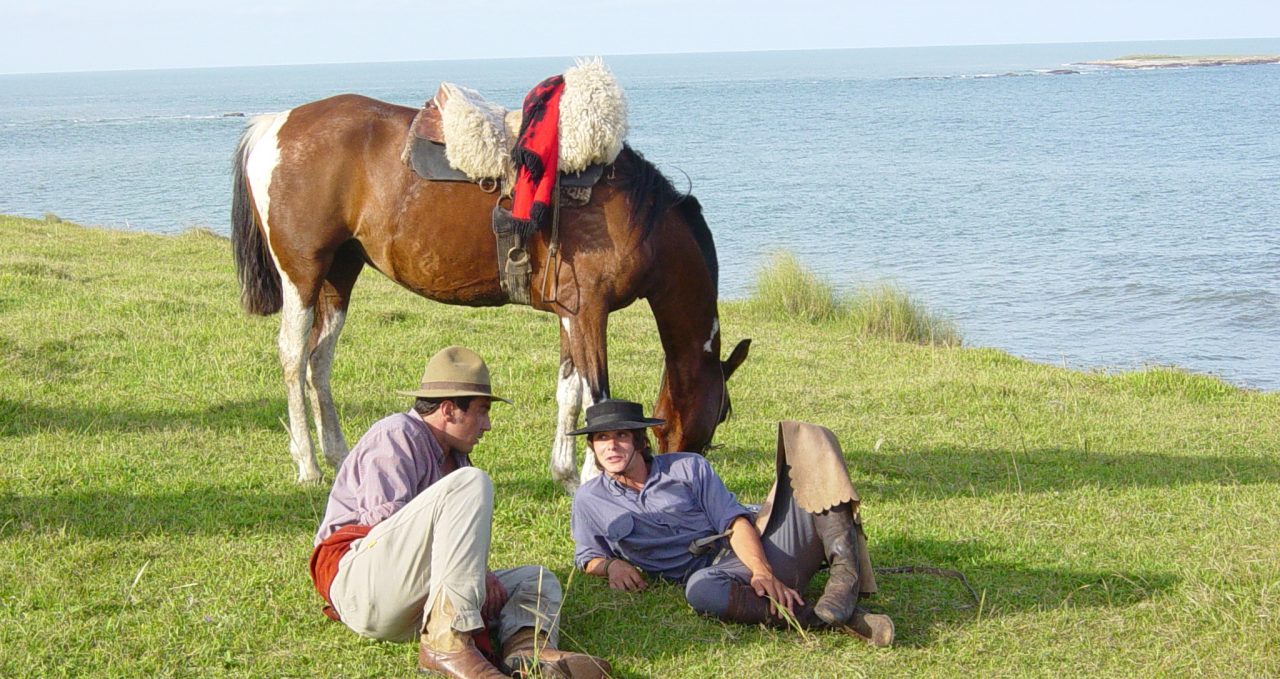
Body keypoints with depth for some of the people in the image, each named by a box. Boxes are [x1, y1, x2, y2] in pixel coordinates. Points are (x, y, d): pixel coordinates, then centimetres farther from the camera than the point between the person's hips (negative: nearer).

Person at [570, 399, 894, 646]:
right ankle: (824, 618, -46)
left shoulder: (688, 467, 9)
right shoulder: (590, 500, 12)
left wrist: (763, 571, -21)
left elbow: (735, 522, -2)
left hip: (756, 552, 2)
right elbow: (586, 557, 25)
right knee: (701, 591, -45)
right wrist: (611, 564, -2)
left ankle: (845, 575, -38)